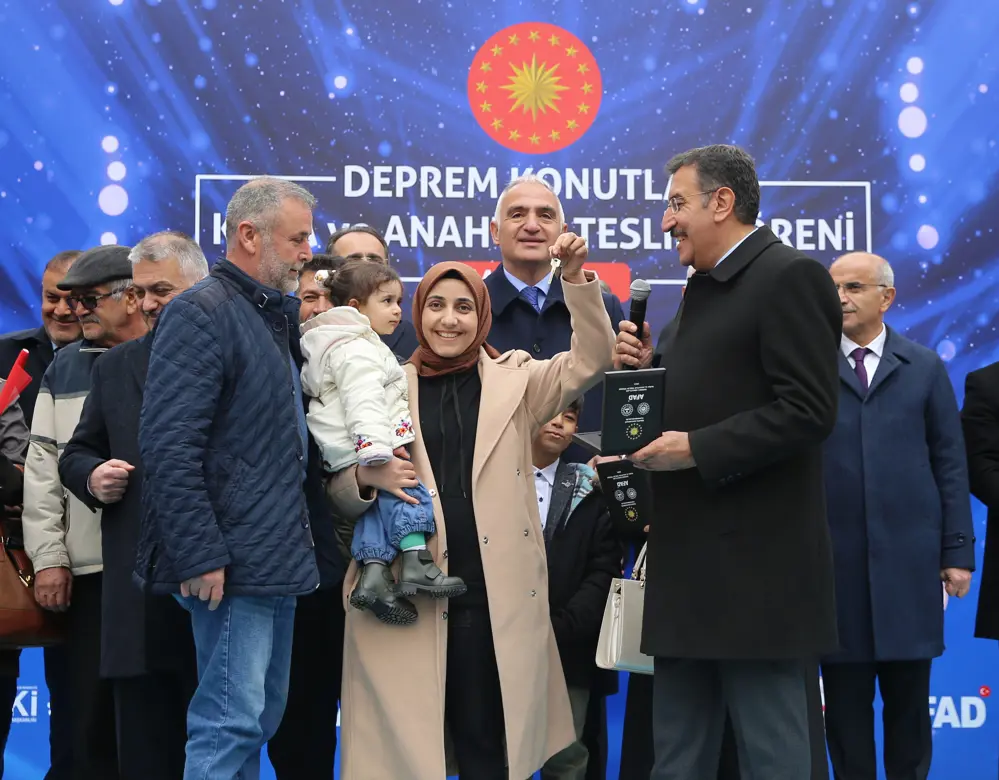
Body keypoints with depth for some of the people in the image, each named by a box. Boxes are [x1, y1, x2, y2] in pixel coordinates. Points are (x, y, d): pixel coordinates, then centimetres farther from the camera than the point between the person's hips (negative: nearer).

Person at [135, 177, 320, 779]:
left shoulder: (276, 317, 17)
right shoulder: (201, 313, -11)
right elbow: (169, 447, -19)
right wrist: (200, 557, -22)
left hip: (277, 561, 10)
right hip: (234, 565, -10)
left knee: (262, 718, 13)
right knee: (231, 723, -9)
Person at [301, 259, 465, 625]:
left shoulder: (347, 344, 21)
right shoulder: (356, 350, -15)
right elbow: (364, 403, -26)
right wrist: (378, 451, -34)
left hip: (347, 455, 11)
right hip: (359, 452, -11)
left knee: (381, 505, 9)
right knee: (409, 491, -12)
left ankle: (374, 572, 0)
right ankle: (416, 562, -18)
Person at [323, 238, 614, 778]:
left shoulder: (514, 380, 11)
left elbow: (593, 360, -1)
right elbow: (341, 498, 11)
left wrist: (576, 278, -12)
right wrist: (366, 477, -12)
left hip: (495, 597, 0)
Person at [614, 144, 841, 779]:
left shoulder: (790, 276, -10)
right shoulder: (703, 288, 19)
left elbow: (809, 411, -19)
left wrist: (696, 449, -18)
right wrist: (651, 368, 6)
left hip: (756, 566, -10)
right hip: (692, 560, 10)